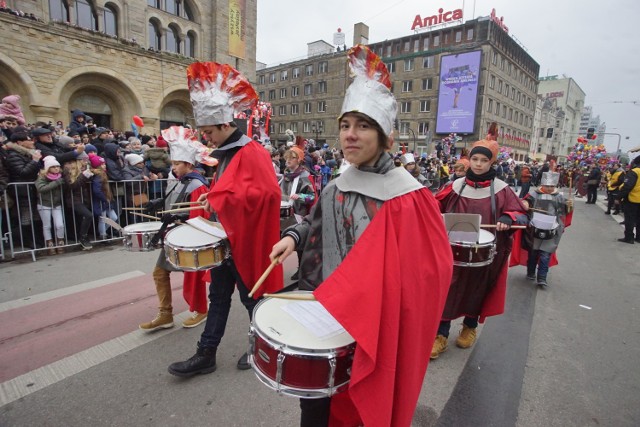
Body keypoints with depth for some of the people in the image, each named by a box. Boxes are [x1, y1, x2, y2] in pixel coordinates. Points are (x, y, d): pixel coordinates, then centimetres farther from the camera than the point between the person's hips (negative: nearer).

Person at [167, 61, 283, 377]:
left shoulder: (251, 152, -16)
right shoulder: (225, 153, 12)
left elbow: (265, 192, -28)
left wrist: (221, 200, -25)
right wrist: (212, 199, 5)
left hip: (245, 239, -9)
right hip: (223, 236, 9)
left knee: (251, 296, 8)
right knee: (218, 295, 15)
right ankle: (206, 354, 27)